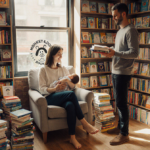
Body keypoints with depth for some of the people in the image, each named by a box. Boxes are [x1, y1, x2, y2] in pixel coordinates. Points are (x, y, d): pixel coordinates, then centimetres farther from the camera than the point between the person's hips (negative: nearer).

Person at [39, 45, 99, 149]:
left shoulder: (64, 69, 18)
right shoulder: (44, 70, 6)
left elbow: (73, 86, 14)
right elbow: (42, 89, -3)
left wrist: (67, 80, -9)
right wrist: (55, 89, -21)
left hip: (64, 97, 3)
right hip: (50, 98, -3)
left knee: (70, 105, -36)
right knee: (71, 94, -33)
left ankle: (73, 137, -33)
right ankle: (85, 124, -28)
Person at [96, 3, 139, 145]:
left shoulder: (130, 30, -12)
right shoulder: (120, 31, 17)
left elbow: (134, 53, -19)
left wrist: (114, 53, -26)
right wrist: (109, 51, 5)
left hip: (123, 73, -9)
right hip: (115, 71, 9)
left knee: (121, 103, -4)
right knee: (119, 102, 16)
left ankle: (124, 134, 7)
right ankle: (120, 127, 29)